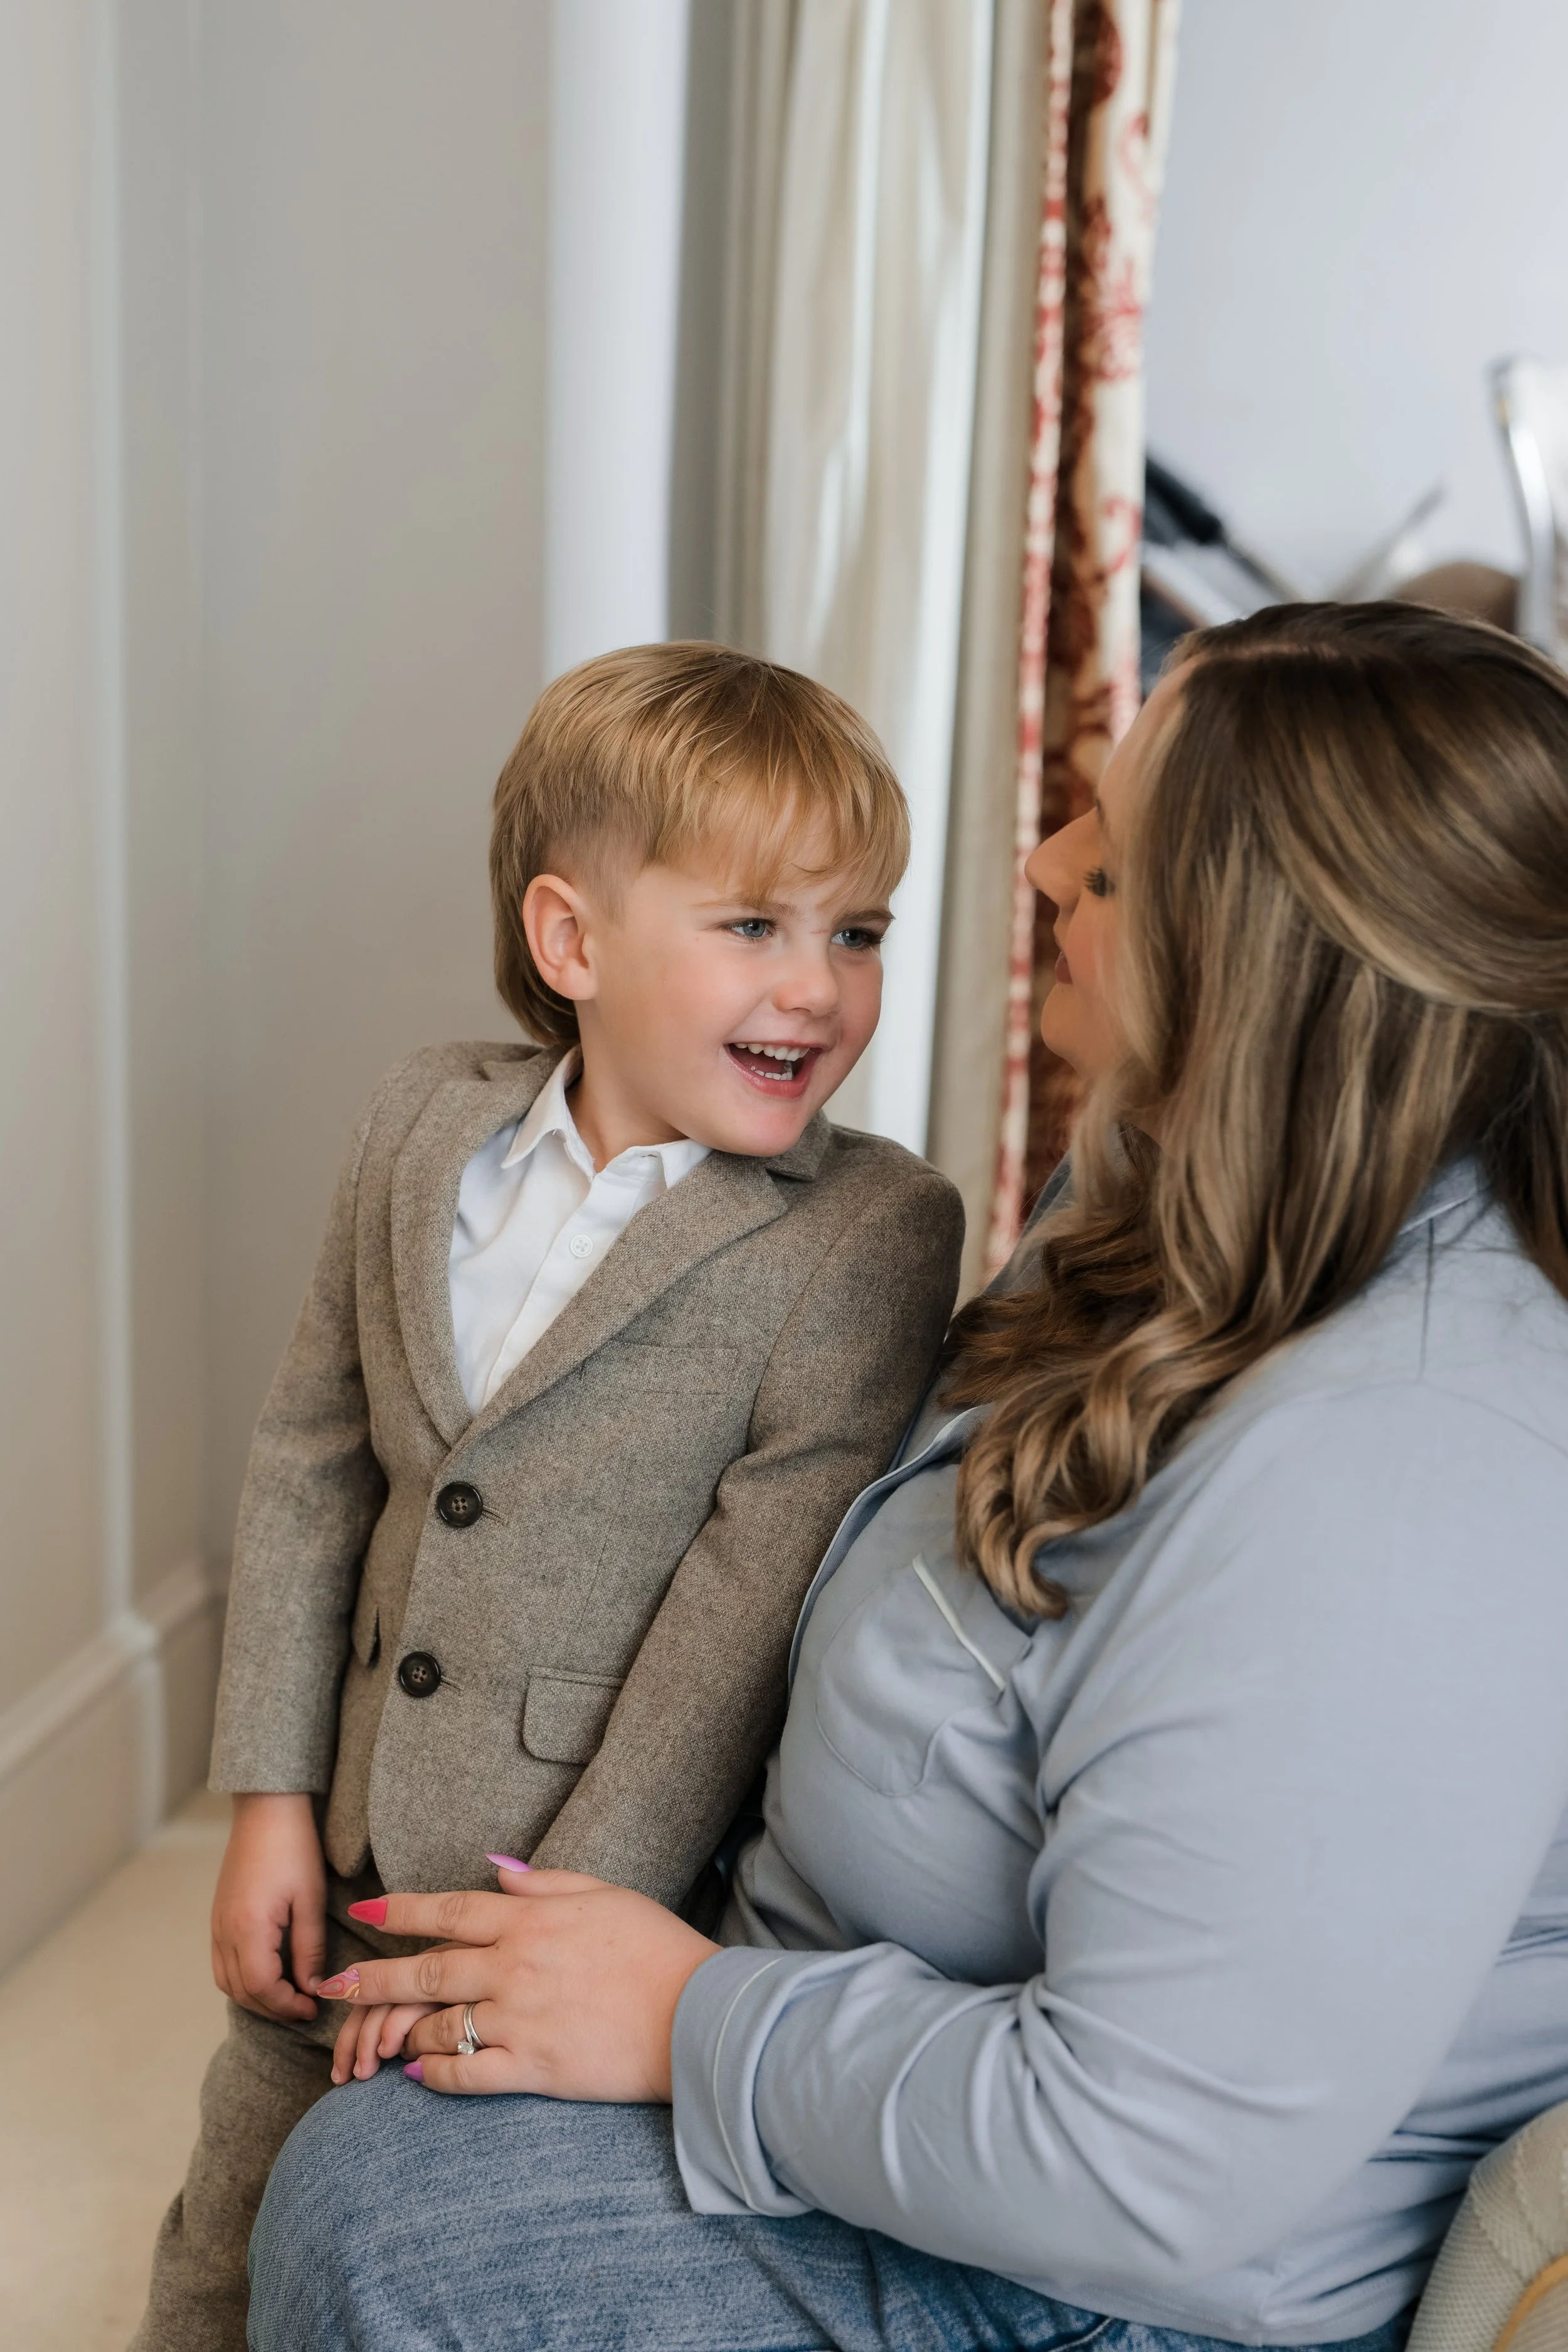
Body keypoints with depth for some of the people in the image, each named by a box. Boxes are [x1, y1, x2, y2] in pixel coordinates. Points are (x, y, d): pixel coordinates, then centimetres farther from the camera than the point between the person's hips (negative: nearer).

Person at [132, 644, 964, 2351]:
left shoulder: (872, 1233, -18)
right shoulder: (425, 1122, -3)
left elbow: (750, 1615, -20)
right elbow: (311, 1454, 3)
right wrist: (272, 1795, 1)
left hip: (621, 1902, -4)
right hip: (349, 1867, 5)